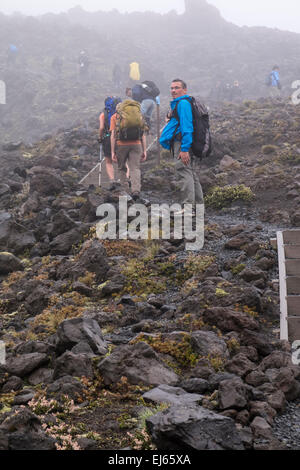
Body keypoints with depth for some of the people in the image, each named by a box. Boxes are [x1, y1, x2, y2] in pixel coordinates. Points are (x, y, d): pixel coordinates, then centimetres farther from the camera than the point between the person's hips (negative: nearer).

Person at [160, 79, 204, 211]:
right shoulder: (178, 104, 22)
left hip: (183, 144, -11)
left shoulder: (183, 103, -11)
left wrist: (184, 149, -24)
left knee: (184, 173, -13)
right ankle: (198, 205, 18)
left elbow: (187, 127, -20)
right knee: (192, 174, 13)